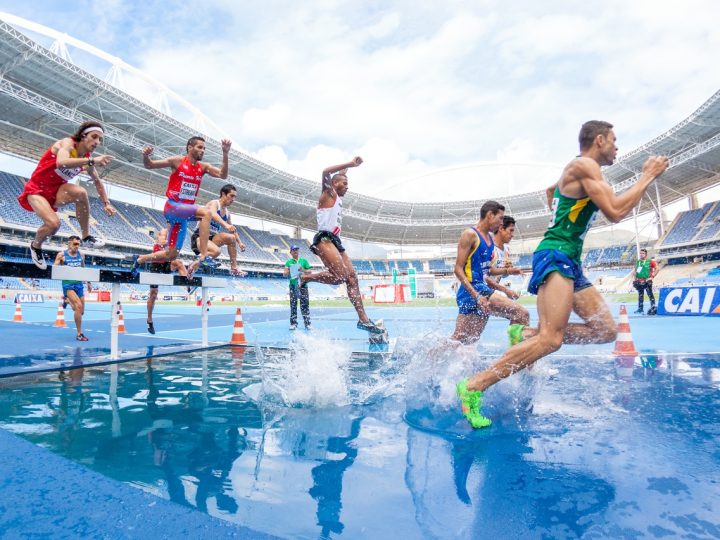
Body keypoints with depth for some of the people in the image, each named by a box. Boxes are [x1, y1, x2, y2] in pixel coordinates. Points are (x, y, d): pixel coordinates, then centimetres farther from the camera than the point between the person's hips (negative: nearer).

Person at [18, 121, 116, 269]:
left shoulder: (87, 157, 1)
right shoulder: (67, 143, -19)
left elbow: (97, 181, 15)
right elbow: (61, 162, -42)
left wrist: (106, 203, 6)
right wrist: (92, 161, -50)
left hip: (55, 192, 5)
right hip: (36, 190, -5)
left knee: (81, 193, -29)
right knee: (53, 223, -28)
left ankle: (86, 238, -16)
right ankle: (36, 246, 8)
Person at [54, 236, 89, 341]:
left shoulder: (80, 254, 10)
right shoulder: (61, 255, -1)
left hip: (79, 283, 5)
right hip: (68, 284, -5)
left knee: (81, 311, 10)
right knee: (78, 306, -22)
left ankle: (67, 301, 45)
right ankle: (79, 334, -11)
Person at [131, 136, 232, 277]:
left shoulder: (203, 167, 9)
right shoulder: (177, 161, -2)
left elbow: (223, 175, -6)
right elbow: (149, 165, 2)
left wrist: (225, 154, -16)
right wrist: (145, 156, -20)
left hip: (184, 213, 6)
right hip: (172, 207, -6)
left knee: (171, 255, 10)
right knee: (206, 213, -32)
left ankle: (139, 260, 34)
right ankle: (203, 256, -37)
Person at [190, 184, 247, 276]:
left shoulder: (227, 212, 14)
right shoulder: (214, 203, -8)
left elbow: (232, 229, 23)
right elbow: (213, 214, -31)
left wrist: (240, 243, 11)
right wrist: (225, 224, -49)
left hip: (212, 238, 7)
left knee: (231, 238, -13)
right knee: (216, 251, -33)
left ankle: (234, 268, -8)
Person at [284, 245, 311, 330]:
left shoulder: (304, 261, 10)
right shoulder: (289, 262, 12)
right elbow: (285, 273, 3)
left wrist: (303, 270, -10)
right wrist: (288, 271, -18)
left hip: (303, 285, -1)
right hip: (293, 286, 1)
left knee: (305, 305, -4)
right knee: (293, 305, 1)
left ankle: (307, 323, -2)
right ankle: (293, 324, 6)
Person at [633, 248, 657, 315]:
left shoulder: (650, 261, -3)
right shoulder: (637, 262, 11)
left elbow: (657, 269, -5)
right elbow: (635, 271, 20)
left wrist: (652, 276, -11)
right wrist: (635, 279, 14)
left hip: (647, 281, -5)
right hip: (639, 282, 5)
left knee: (650, 294, -6)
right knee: (640, 295, 10)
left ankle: (653, 308, -3)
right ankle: (640, 309, 16)